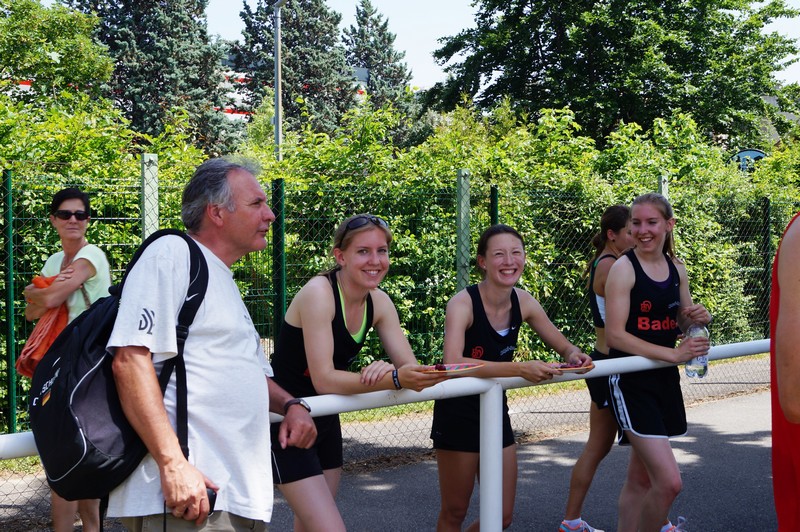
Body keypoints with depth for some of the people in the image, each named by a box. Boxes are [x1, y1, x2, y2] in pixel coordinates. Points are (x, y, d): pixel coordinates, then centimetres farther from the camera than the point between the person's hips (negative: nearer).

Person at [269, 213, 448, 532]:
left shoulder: (378, 302, -1)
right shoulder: (319, 293, -22)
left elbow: (410, 367, -5)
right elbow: (324, 380, -28)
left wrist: (386, 368, -29)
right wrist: (395, 379, -39)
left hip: (324, 420, 8)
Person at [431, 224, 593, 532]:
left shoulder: (523, 302, -5)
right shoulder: (463, 303, -22)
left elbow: (564, 347, 8)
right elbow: (452, 363, -39)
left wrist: (573, 356, -17)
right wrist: (520, 370, -44)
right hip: (457, 414, -6)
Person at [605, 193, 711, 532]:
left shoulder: (677, 269, 8)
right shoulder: (624, 268, -11)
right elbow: (615, 335, -17)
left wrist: (696, 319, -5)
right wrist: (673, 354, -22)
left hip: (664, 378, 7)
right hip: (630, 381, -7)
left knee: (641, 478, 13)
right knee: (669, 482, -15)